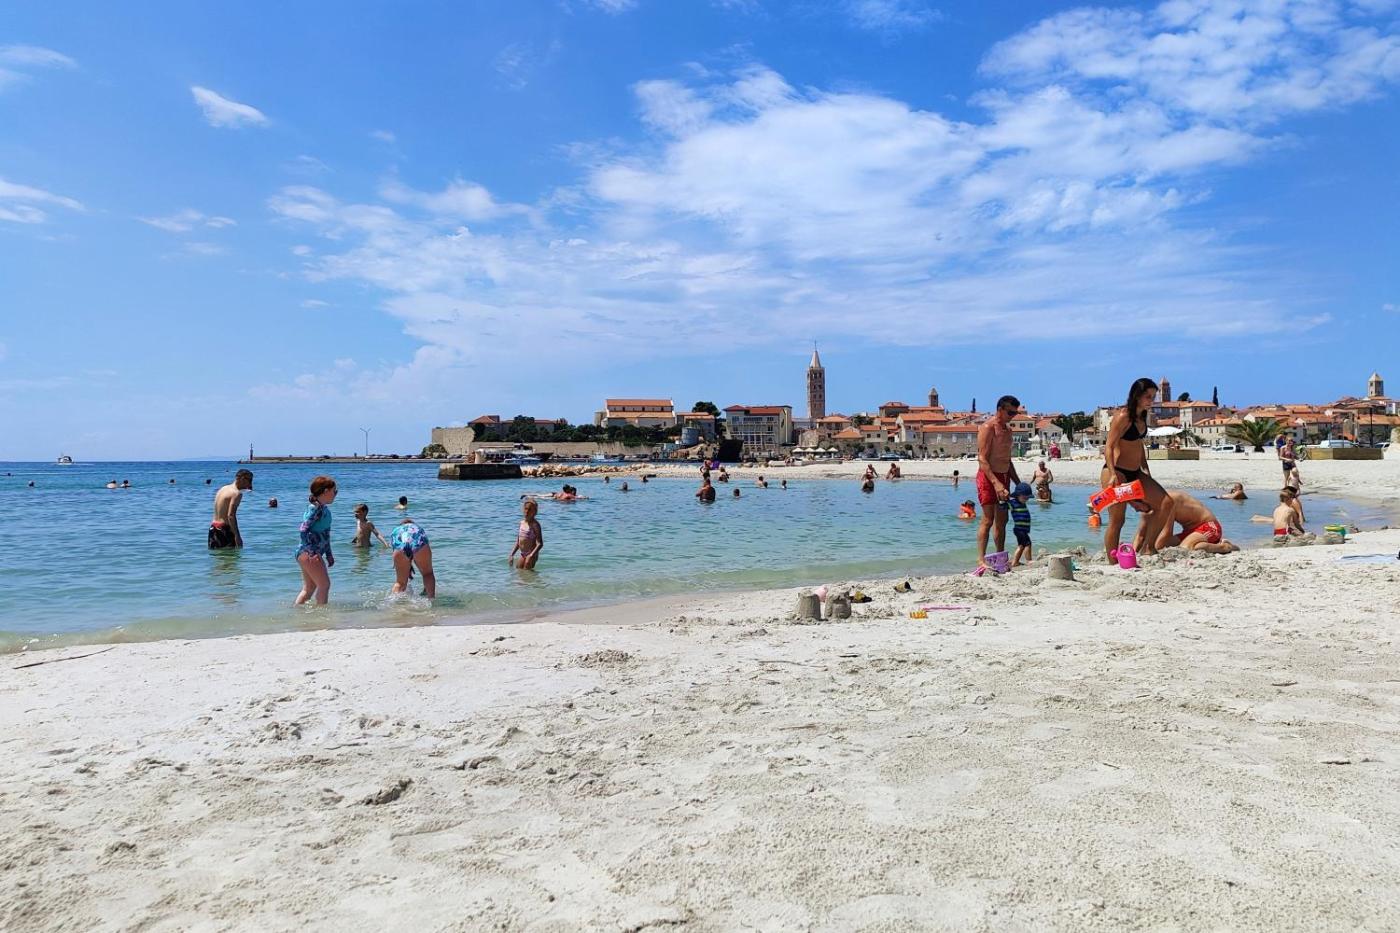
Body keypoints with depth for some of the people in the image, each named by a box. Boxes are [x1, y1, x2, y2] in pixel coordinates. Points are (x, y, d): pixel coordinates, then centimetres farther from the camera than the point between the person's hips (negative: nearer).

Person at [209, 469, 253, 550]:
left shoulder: (223, 489, 13)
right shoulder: (236, 493, -14)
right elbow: (230, 515, -24)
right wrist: (237, 536, -25)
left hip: (213, 527, 9)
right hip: (224, 529, -9)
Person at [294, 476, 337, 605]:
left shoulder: (324, 508, 14)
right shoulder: (315, 508, -15)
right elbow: (303, 530, -21)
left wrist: (329, 554, 23)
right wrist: (311, 552, -26)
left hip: (313, 553, 10)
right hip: (308, 553, -10)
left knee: (308, 589, 13)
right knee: (324, 584, -6)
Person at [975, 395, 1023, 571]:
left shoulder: (1007, 429, 16)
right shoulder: (987, 427, -11)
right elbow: (982, 459, -19)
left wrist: (1018, 483, 20)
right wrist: (996, 483, -28)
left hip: (1004, 477, 9)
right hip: (988, 477, -9)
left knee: (1002, 520, 10)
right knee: (988, 520, -11)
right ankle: (981, 560, -11)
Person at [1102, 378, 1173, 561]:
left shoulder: (1142, 417, 11)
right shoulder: (1123, 417, -15)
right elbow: (1109, 446, -20)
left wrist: (1146, 470, 22)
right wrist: (1113, 474, -29)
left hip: (1135, 473, 9)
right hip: (1117, 473, -9)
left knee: (1166, 503, 0)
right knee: (1117, 520, -5)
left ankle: (1149, 547, 10)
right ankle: (1112, 564, 3)